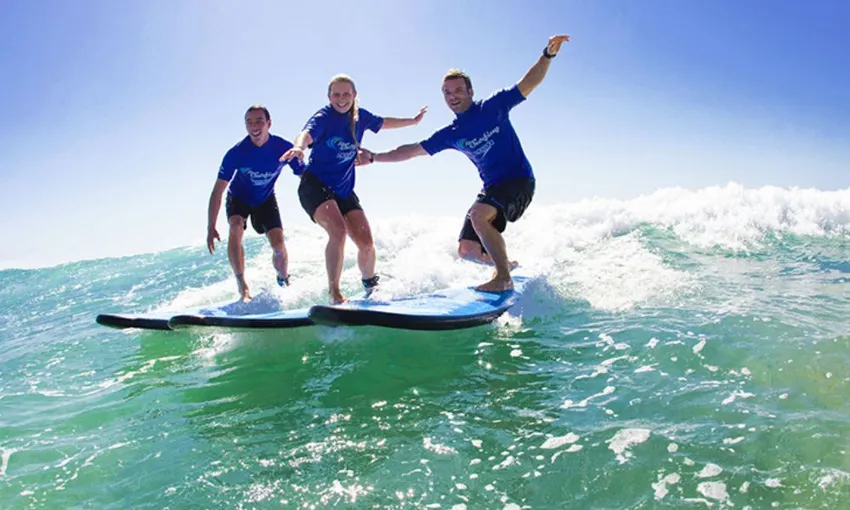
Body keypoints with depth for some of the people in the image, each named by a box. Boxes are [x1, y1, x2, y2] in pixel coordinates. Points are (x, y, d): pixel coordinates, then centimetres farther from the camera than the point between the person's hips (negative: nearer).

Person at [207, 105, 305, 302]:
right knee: (236, 228, -31)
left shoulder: (284, 148, -26)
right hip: (238, 197, -1)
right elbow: (218, 190, -25)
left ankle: (284, 283, 18)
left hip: (265, 199, 1)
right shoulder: (236, 153, -28)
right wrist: (211, 227, -29)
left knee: (279, 246, -12)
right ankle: (242, 285, -27)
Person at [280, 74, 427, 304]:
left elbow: (384, 123, 25)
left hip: (344, 190, 5)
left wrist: (413, 121, 35)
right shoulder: (323, 117, -12)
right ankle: (334, 293, -20)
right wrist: (298, 146, -57)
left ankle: (371, 286, 23)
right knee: (338, 231, -29)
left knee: (366, 243, -5)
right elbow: (306, 134, -34)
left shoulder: (360, 116, 4)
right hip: (315, 184, -5)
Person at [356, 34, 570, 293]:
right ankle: (505, 264, 30)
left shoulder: (493, 107, -4)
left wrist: (547, 56, -27)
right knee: (467, 250, 3)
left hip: (519, 180, -6)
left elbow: (528, 84, -11)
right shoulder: (450, 135, 7)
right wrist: (375, 157, 4)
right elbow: (412, 150, 10)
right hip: (492, 187, 6)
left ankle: (504, 278, -22)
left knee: (478, 214, -32)